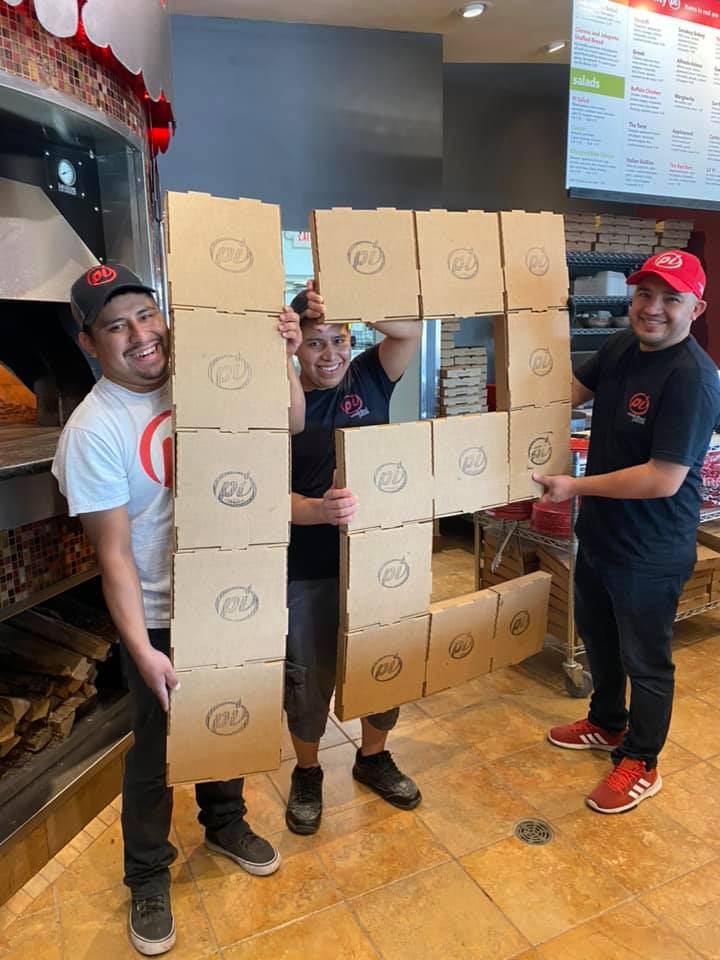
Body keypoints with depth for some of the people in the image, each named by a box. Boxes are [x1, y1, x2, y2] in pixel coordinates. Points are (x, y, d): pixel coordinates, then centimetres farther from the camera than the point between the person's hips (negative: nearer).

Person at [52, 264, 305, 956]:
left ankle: (225, 823, 51)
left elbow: (288, 426, -2)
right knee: (157, 745, 13)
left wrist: (280, 355, -17)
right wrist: (142, 650, -23)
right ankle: (147, 876, 39)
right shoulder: (93, 429, -19)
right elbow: (114, 552, -20)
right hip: (158, 617, -5)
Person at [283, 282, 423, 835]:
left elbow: (411, 328, -15)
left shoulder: (368, 379, -1)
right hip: (309, 572, -2)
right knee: (309, 679, 13)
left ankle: (373, 758, 46)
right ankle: (307, 774, 41)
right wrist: (318, 510, -34)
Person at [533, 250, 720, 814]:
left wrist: (576, 487, -20)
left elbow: (664, 479, -28)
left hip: (650, 552, -8)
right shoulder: (623, 347, 0)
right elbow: (572, 392, 17)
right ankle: (607, 724, 49)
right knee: (598, 636, 25)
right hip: (600, 532, 8)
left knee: (646, 660, 11)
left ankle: (640, 764, 34)